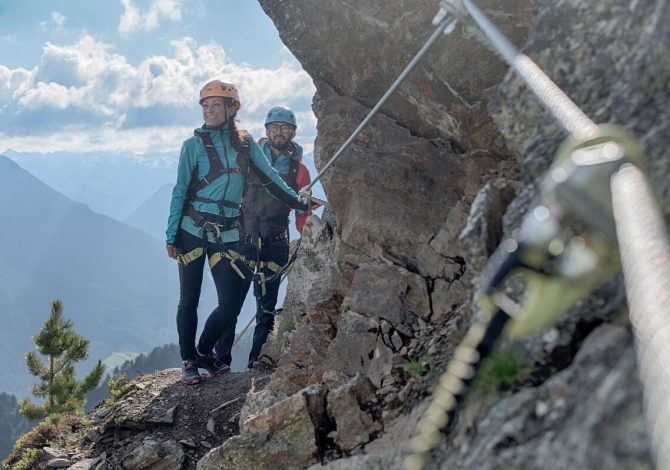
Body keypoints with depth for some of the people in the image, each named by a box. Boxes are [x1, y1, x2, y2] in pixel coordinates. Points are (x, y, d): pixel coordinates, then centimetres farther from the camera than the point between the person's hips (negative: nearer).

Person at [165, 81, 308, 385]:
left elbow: (270, 179, 10)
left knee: (231, 304, -3)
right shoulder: (194, 144, 0)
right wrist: (171, 235, -3)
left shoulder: (245, 143, 6)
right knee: (189, 299, 4)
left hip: (227, 234, 2)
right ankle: (189, 361, 19)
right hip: (193, 230, -2)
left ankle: (204, 352, 21)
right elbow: (180, 190, 0)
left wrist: (301, 204, 3)